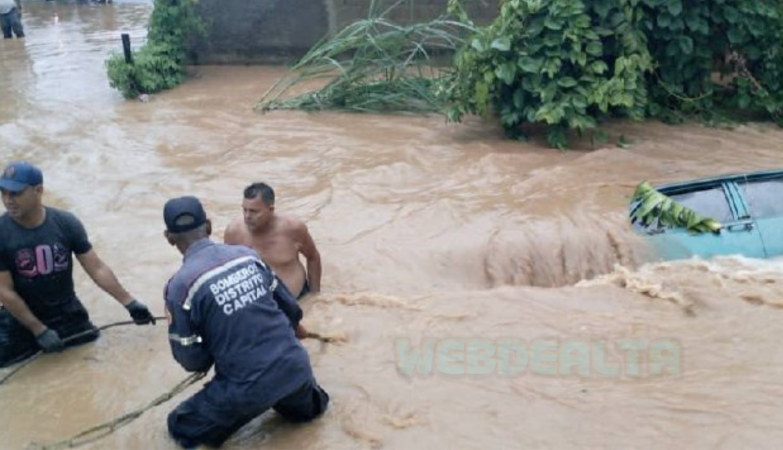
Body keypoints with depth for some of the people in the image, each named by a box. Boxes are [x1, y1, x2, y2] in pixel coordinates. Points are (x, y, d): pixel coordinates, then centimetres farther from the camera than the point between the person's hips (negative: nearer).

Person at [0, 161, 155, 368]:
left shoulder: (66, 223, -13)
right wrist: (39, 330, -17)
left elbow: (97, 269, -7)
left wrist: (130, 303, -8)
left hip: (67, 313, 2)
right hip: (22, 318, -1)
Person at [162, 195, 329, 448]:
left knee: (181, 426, 17)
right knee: (307, 409, 39)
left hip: (249, 388, -6)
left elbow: (193, 361, -6)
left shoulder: (181, 285, -12)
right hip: (296, 368, 6)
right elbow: (292, 310, 10)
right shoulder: (247, 254, 1)